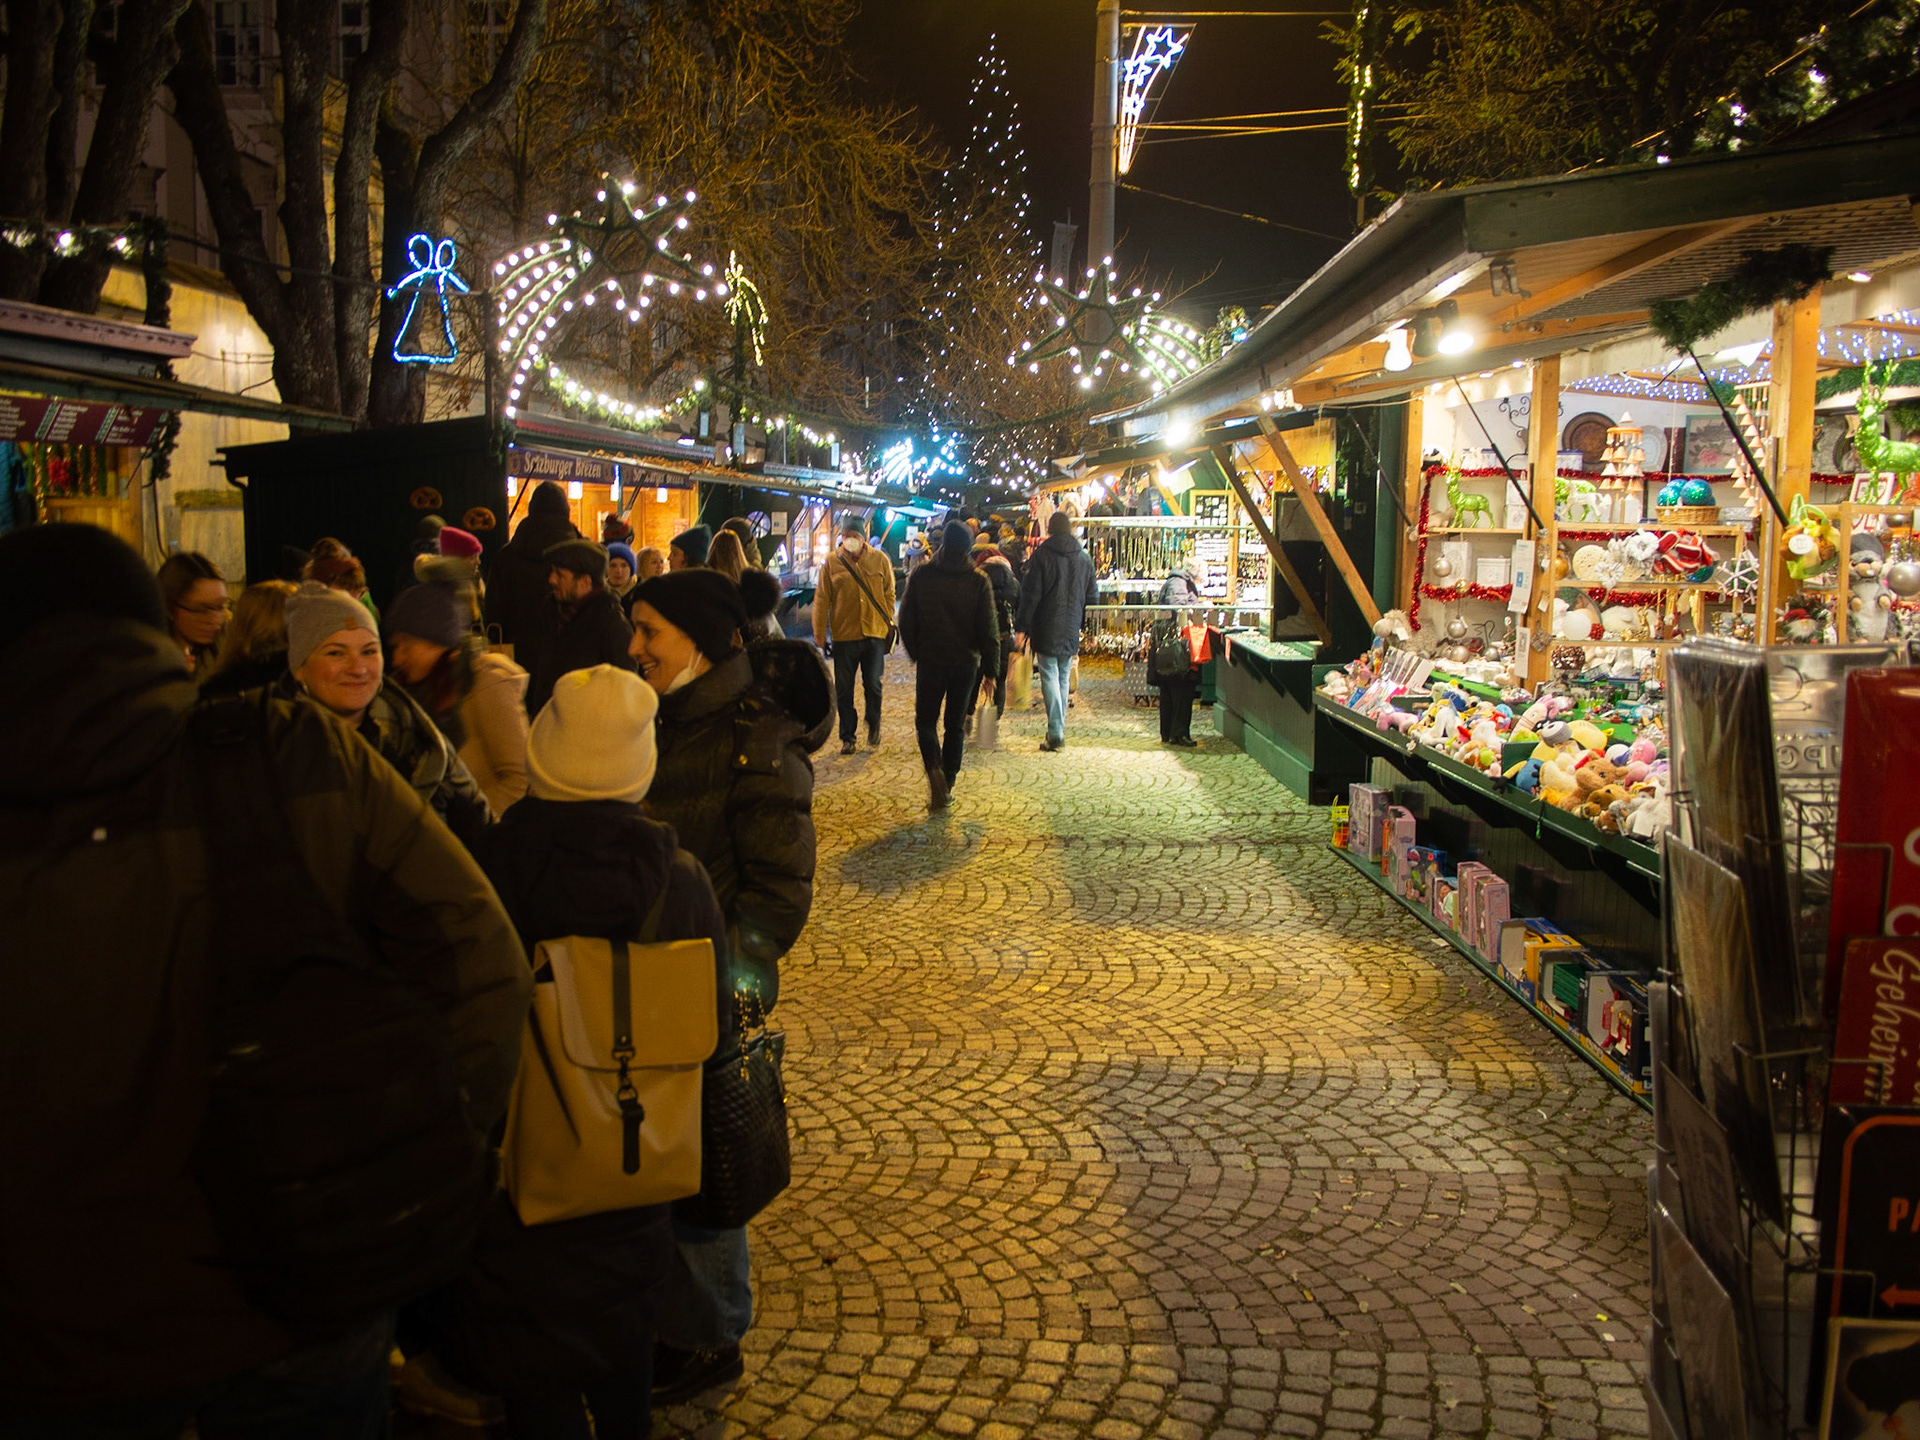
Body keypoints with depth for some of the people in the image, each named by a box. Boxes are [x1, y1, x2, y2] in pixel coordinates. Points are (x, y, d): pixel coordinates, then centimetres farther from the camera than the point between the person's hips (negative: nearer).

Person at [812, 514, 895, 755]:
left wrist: (889, 624, 3)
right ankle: (848, 737, 18)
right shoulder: (832, 563, -1)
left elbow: (889, 594, 8)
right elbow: (821, 600, 1)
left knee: (873, 684, 4)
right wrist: (819, 633, -2)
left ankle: (873, 724, 31)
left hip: (874, 634, 0)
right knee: (844, 689, 6)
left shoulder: (879, 560, 1)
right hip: (844, 635, 0)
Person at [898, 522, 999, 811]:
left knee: (926, 720, 12)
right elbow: (988, 630, -7)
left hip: (929, 660, -1)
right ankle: (946, 785, 14)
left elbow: (906, 621, -1)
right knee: (956, 724, 13)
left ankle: (934, 769, -15)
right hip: (966, 662, 1)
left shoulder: (921, 576, -6)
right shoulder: (979, 581, -6)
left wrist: (915, 653, 14)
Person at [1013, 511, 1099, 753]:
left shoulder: (1042, 555, -8)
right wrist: (1082, 624, 21)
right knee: (1063, 679, 14)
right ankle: (1059, 730, 19)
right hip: (1071, 633, 4)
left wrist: (1021, 627, -6)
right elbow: (1093, 596, 11)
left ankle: (1055, 734, -10)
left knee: (1050, 678, -4)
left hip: (1047, 632, -4)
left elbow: (1030, 595, -10)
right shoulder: (1084, 558, 6)